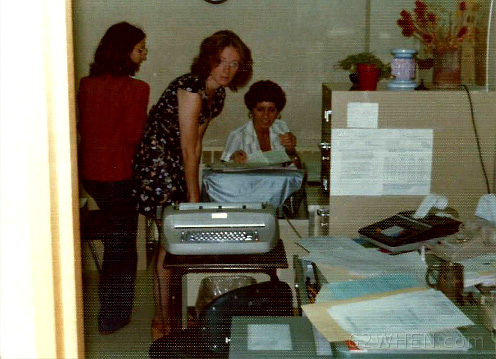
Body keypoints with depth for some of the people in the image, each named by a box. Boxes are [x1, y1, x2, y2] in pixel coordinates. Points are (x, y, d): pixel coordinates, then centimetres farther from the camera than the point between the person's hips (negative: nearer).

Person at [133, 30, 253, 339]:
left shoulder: (218, 94, 7)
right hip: (156, 160, -9)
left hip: (177, 166, 9)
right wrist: (194, 199, -18)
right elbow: (188, 150, -21)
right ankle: (162, 319, 3)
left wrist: (194, 189, 8)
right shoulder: (191, 88, -21)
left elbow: (196, 143, 11)